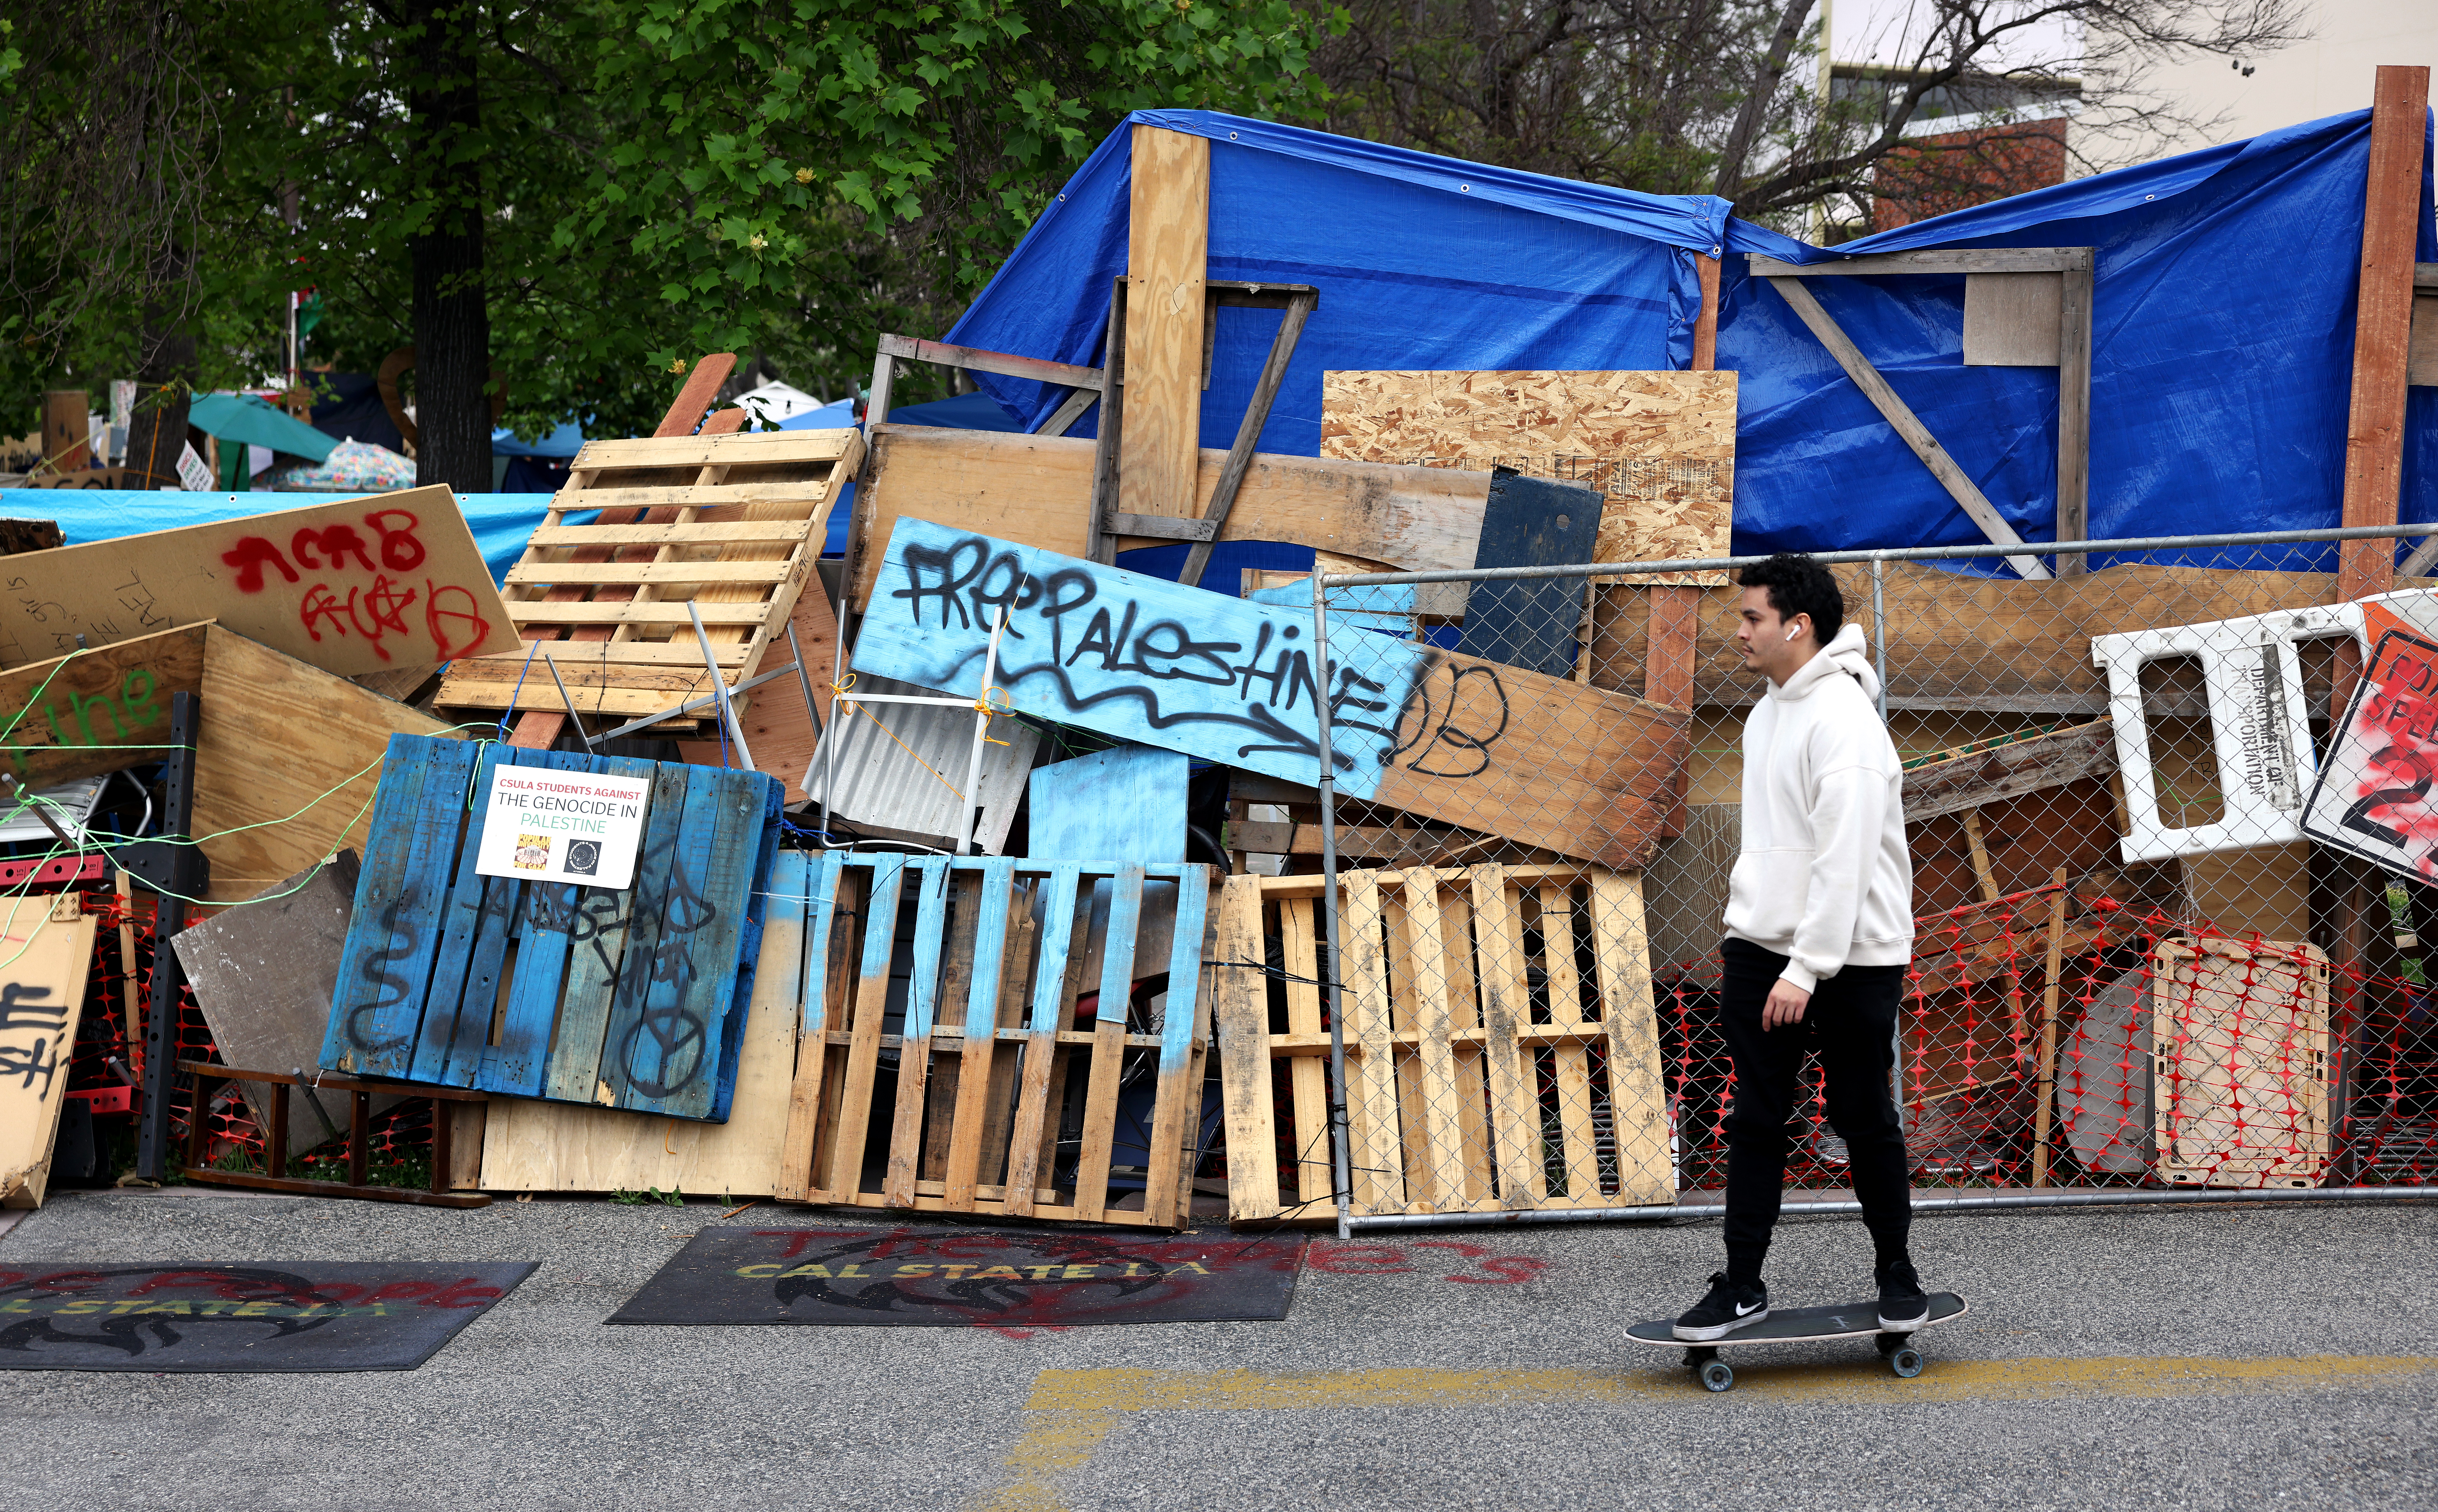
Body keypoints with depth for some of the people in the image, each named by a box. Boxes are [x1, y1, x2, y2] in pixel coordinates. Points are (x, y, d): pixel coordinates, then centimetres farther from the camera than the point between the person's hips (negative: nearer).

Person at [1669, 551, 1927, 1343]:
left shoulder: (1845, 722, -18)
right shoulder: (1768, 712, 12)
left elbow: (1844, 861, -23)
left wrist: (1807, 971, -25)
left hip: (1853, 953, -8)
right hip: (1760, 946, 8)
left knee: (1865, 1121, 4)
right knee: (1756, 1121, 6)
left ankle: (1897, 1276, 19)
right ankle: (1742, 1285, 10)